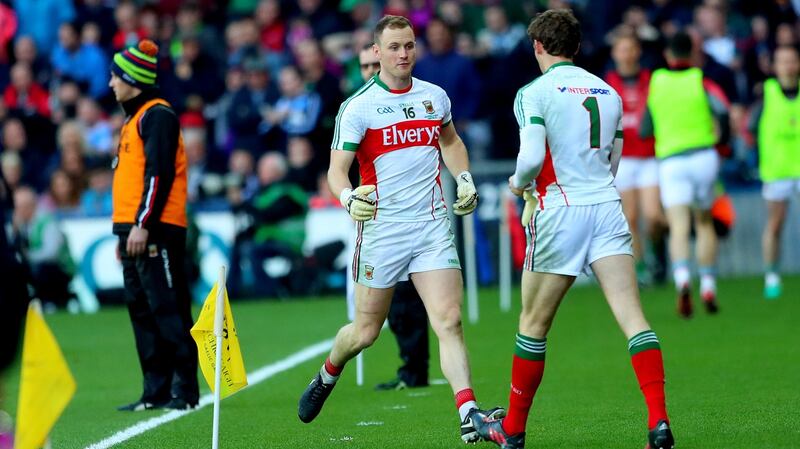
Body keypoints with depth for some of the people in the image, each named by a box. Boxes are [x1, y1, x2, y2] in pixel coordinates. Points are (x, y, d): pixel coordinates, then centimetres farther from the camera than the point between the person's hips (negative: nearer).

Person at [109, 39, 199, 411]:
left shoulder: (157, 115, -9)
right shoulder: (135, 119, 21)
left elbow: (160, 173, -18)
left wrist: (143, 225, -23)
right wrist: (124, 233, 21)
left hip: (155, 231, -10)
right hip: (134, 230, 10)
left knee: (168, 309, -10)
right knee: (142, 311, 9)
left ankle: (184, 390, -10)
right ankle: (156, 391, 12)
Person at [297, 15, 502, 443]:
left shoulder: (435, 96, 8)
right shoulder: (358, 106, -5)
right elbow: (337, 169, -7)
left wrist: (465, 179, 12)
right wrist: (349, 198, -27)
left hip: (433, 226, 3)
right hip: (382, 228, -3)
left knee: (449, 321, -12)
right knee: (365, 332, 7)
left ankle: (468, 417, -18)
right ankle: (327, 376, 39)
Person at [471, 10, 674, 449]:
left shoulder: (534, 93, -5)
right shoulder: (608, 92, 15)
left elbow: (532, 157, -16)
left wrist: (519, 182, 4)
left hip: (562, 211, -4)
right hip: (607, 206, 4)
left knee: (534, 323, 10)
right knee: (632, 317, -6)